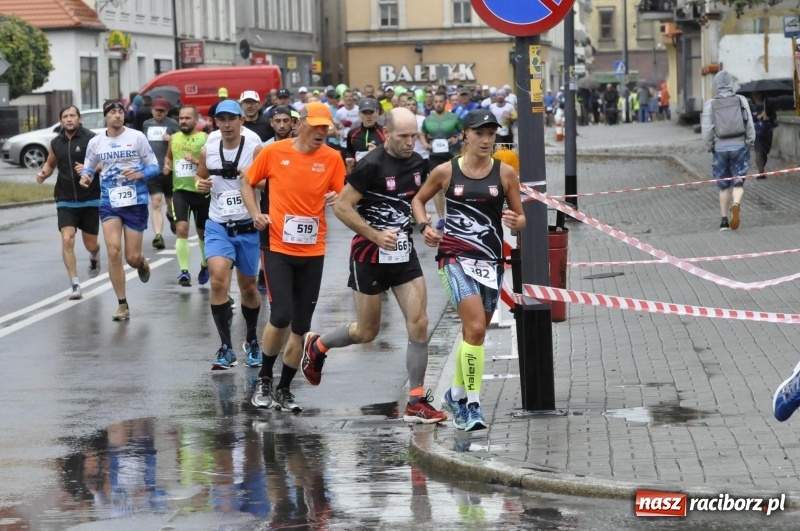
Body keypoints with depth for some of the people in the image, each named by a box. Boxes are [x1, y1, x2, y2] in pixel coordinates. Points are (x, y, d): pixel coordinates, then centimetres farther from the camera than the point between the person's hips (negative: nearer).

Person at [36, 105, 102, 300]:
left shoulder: (90, 139, -8)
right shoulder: (56, 143, 5)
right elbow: (50, 163, 23)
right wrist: (43, 174, 1)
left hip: (90, 199, -2)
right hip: (65, 201, 2)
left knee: (90, 244, 9)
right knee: (67, 240, -16)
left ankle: (94, 256, 48)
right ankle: (75, 285, -12)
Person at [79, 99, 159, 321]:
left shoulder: (137, 137, -4)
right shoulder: (95, 142, 3)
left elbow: (154, 167, 0)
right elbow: (88, 167, 17)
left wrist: (140, 174, -20)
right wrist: (85, 176, -6)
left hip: (135, 202, -1)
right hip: (109, 203, 1)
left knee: (132, 257, 0)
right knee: (113, 252, -13)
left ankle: (142, 264, 41)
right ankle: (122, 305, -1)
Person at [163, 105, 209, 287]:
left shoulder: (205, 139, -7)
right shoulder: (174, 138, 7)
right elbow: (168, 157, 26)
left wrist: (197, 161, -25)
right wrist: (167, 166, 5)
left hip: (201, 192, -2)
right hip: (180, 190, 2)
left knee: (202, 232, 14)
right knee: (182, 229, -16)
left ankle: (205, 265, 39)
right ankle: (184, 271, -17)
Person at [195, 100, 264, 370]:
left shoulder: (255, 149, -6)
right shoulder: (207, 151, 3)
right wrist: (200, 185, -4)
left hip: (248, 227, -1)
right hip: (218, 226, 1)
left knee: (248, 286, 12)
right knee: (218, 280, -19)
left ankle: (252, 342, 36)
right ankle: (226, 348, -14)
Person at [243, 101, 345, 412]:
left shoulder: (332, 158, -1)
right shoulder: (273, 152, -4)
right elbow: (248, 183, 9)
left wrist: (336, 199, -18)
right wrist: (256, 214, -5)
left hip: (312, 252, 2)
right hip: (278, 247, -2)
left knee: (301, 326, 6)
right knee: (281, 316, -14)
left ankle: (284, 389, 20)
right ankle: (264, 380, 9)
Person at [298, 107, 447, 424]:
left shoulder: (418, 163, 3)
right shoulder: (372, 165, -17)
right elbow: (341, 207, -15)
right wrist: (376, 236, -20)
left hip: (404, 253, 5)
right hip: (370, 255, -5)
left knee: (419, 324, -5)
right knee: (367, 332, 6)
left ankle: (416, 402, 1)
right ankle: (316, 346, 36)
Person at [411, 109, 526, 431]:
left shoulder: (505, 173, 2)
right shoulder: (446, 172, -1)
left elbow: (520, 217, 8)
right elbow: (418, 200, 14)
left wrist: (515, 222, -15)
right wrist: (424, 226, -4)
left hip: (491, 260, 3)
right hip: (455, 257, -3)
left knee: (475, 331, 14)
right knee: (475, 328, -19)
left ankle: (456, 394, 36)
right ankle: (471, 405, -14)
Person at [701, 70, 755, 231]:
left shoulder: (710, 104, -4)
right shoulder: (741, 100, -2)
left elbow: (707, 130, -5)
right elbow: (750, 125, -3)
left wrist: (710, 146, 10)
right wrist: (750, 142, 9)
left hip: (720, 148, 0)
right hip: (739, 146, 0)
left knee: (723, 187, 12)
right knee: (738, 183, 3)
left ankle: (724, 220, 14)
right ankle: (736, 204, -27)